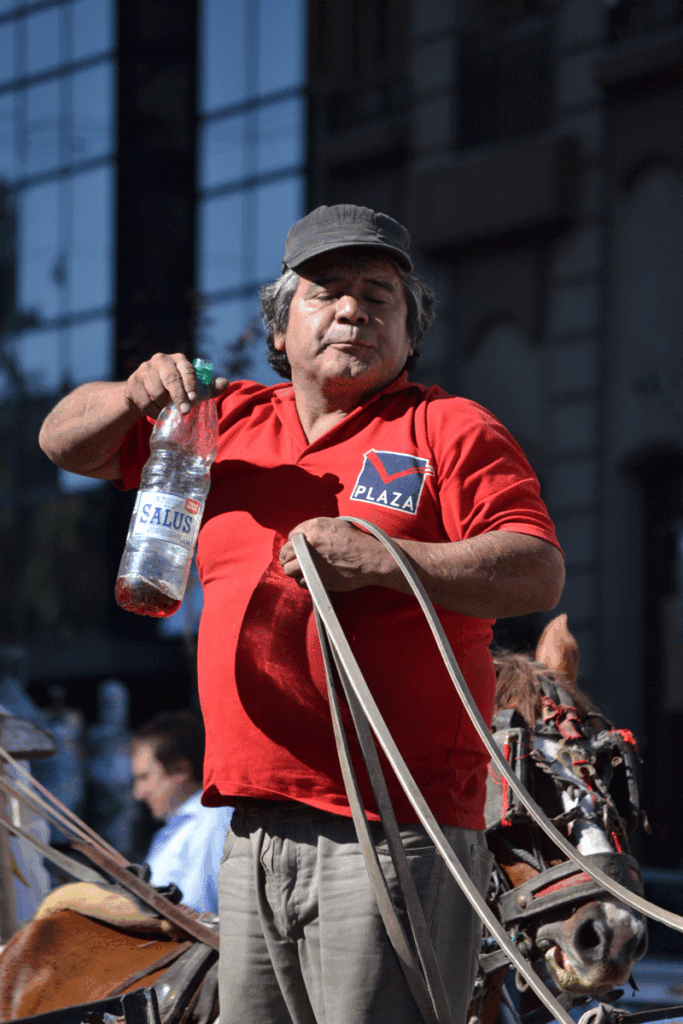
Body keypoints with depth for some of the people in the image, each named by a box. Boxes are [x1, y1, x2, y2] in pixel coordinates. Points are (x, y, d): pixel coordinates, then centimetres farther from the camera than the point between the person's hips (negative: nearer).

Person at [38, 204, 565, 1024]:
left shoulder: (451, 431, 3)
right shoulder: (231, 423, 19)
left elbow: (538, 576, -9)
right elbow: (64, 441, 25)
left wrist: (378, 561, -19)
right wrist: (134, 397, 2)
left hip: (390, 832, -6)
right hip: (254, 834, 6)